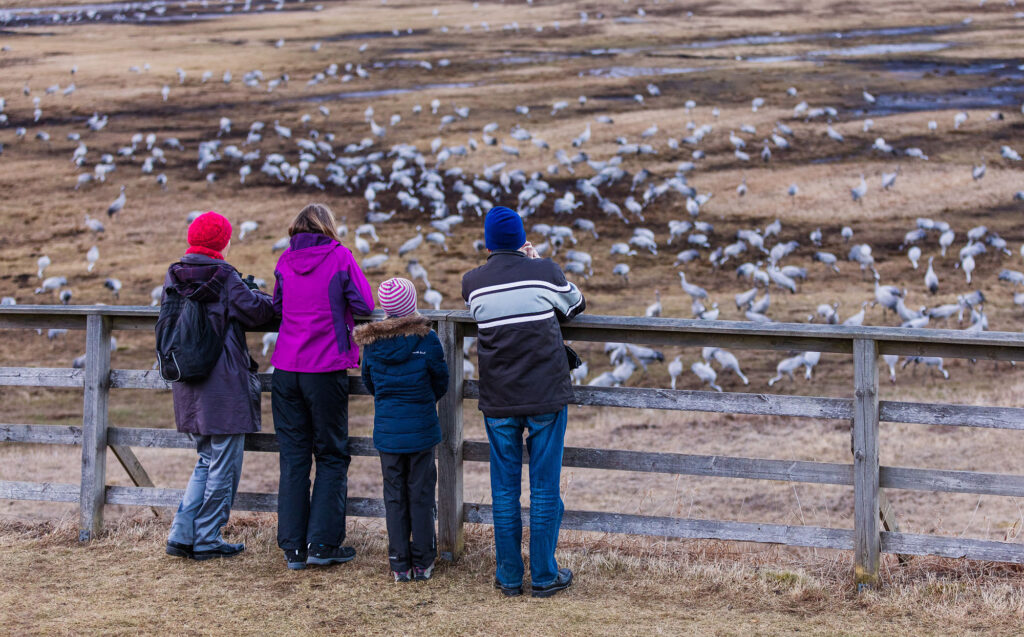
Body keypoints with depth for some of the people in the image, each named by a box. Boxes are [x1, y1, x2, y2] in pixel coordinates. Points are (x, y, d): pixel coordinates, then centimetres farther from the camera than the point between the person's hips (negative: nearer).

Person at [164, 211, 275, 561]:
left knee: (206, 462, 19)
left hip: (187, 385, 7)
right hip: (224, 385, -7)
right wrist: (257, 295, 8)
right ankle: (207, 539, 8)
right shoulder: (224, 277, -12)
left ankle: (182, 534, 13)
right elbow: (257, 311, -12)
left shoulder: (173, 277, 6)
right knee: (224, 466, 5)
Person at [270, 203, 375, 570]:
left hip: (286, 370, 3)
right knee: (331, 456, 8)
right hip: (327, 369, -3)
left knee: (293, 457, 10)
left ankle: (293, 547, 10)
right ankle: (322, 543, 4)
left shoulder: (285, 261, 5)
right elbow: (365, 305, -5)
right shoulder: (340, 258, -5)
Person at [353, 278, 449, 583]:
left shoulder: (371, 343, -4)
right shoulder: (426, 339, -11)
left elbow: (369, 382, 9)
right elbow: (441, 381, 0)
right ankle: (422, 563, 13)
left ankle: (400, 565, 12)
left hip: (387, 431, 2)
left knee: (394, 497, 10)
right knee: (421, 495, 8)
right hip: (421, 430, -2)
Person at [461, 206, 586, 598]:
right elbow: (575, 304, 15)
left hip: (498, 403, 1)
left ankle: (509, 576, 13)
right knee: (544, 488, 5)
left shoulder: (473, 283, 0)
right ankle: (545, 576, 9)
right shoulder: (544, 272, -4)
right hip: (547, 396, -1)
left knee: (504, 489, 9)